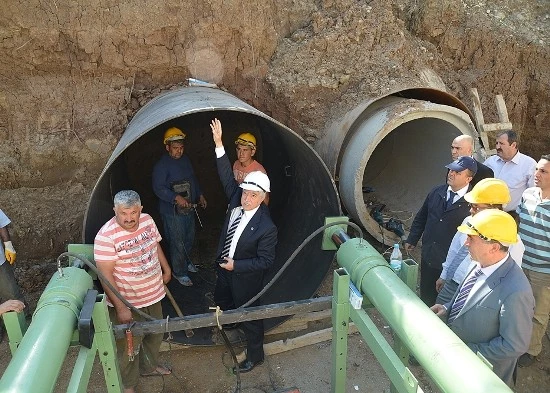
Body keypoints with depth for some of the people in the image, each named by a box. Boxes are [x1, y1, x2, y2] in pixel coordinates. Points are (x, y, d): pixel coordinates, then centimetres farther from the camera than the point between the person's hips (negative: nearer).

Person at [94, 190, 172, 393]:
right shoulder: (106, 236, -26)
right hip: (128, 303, -6)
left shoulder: (147, 220, -7)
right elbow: (105, 275, -24)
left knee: (155, 334, 27)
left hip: (154, 294, 6)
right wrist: (120, 307, -24)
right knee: (129, 346, 13)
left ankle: (149, 366, 54)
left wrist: (166, 269, 17)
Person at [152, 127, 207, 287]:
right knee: (177, 242, 2)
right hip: (172, 211, -7)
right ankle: (179, 272, 18)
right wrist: (176, 198, -32)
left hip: (189, 208, 8)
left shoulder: (186, 160, 7)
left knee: (189, 238, 21)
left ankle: (186, 262, 44)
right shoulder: (161, 165, -17)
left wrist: (200, 195, 14)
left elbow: (193, 179, 19)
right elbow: (158, 188, -22)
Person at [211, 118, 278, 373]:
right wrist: (219, 144, -19)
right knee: (221, 300, 32)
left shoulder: (266, 227, -31)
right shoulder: (237, 200, -14)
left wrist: (236, 265, -24)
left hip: (245, 278, -7)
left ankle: (255, 355, 38)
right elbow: (227, 177, -10)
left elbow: (266, 261, -24)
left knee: (249, 315, 13)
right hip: (225, 269, 7)